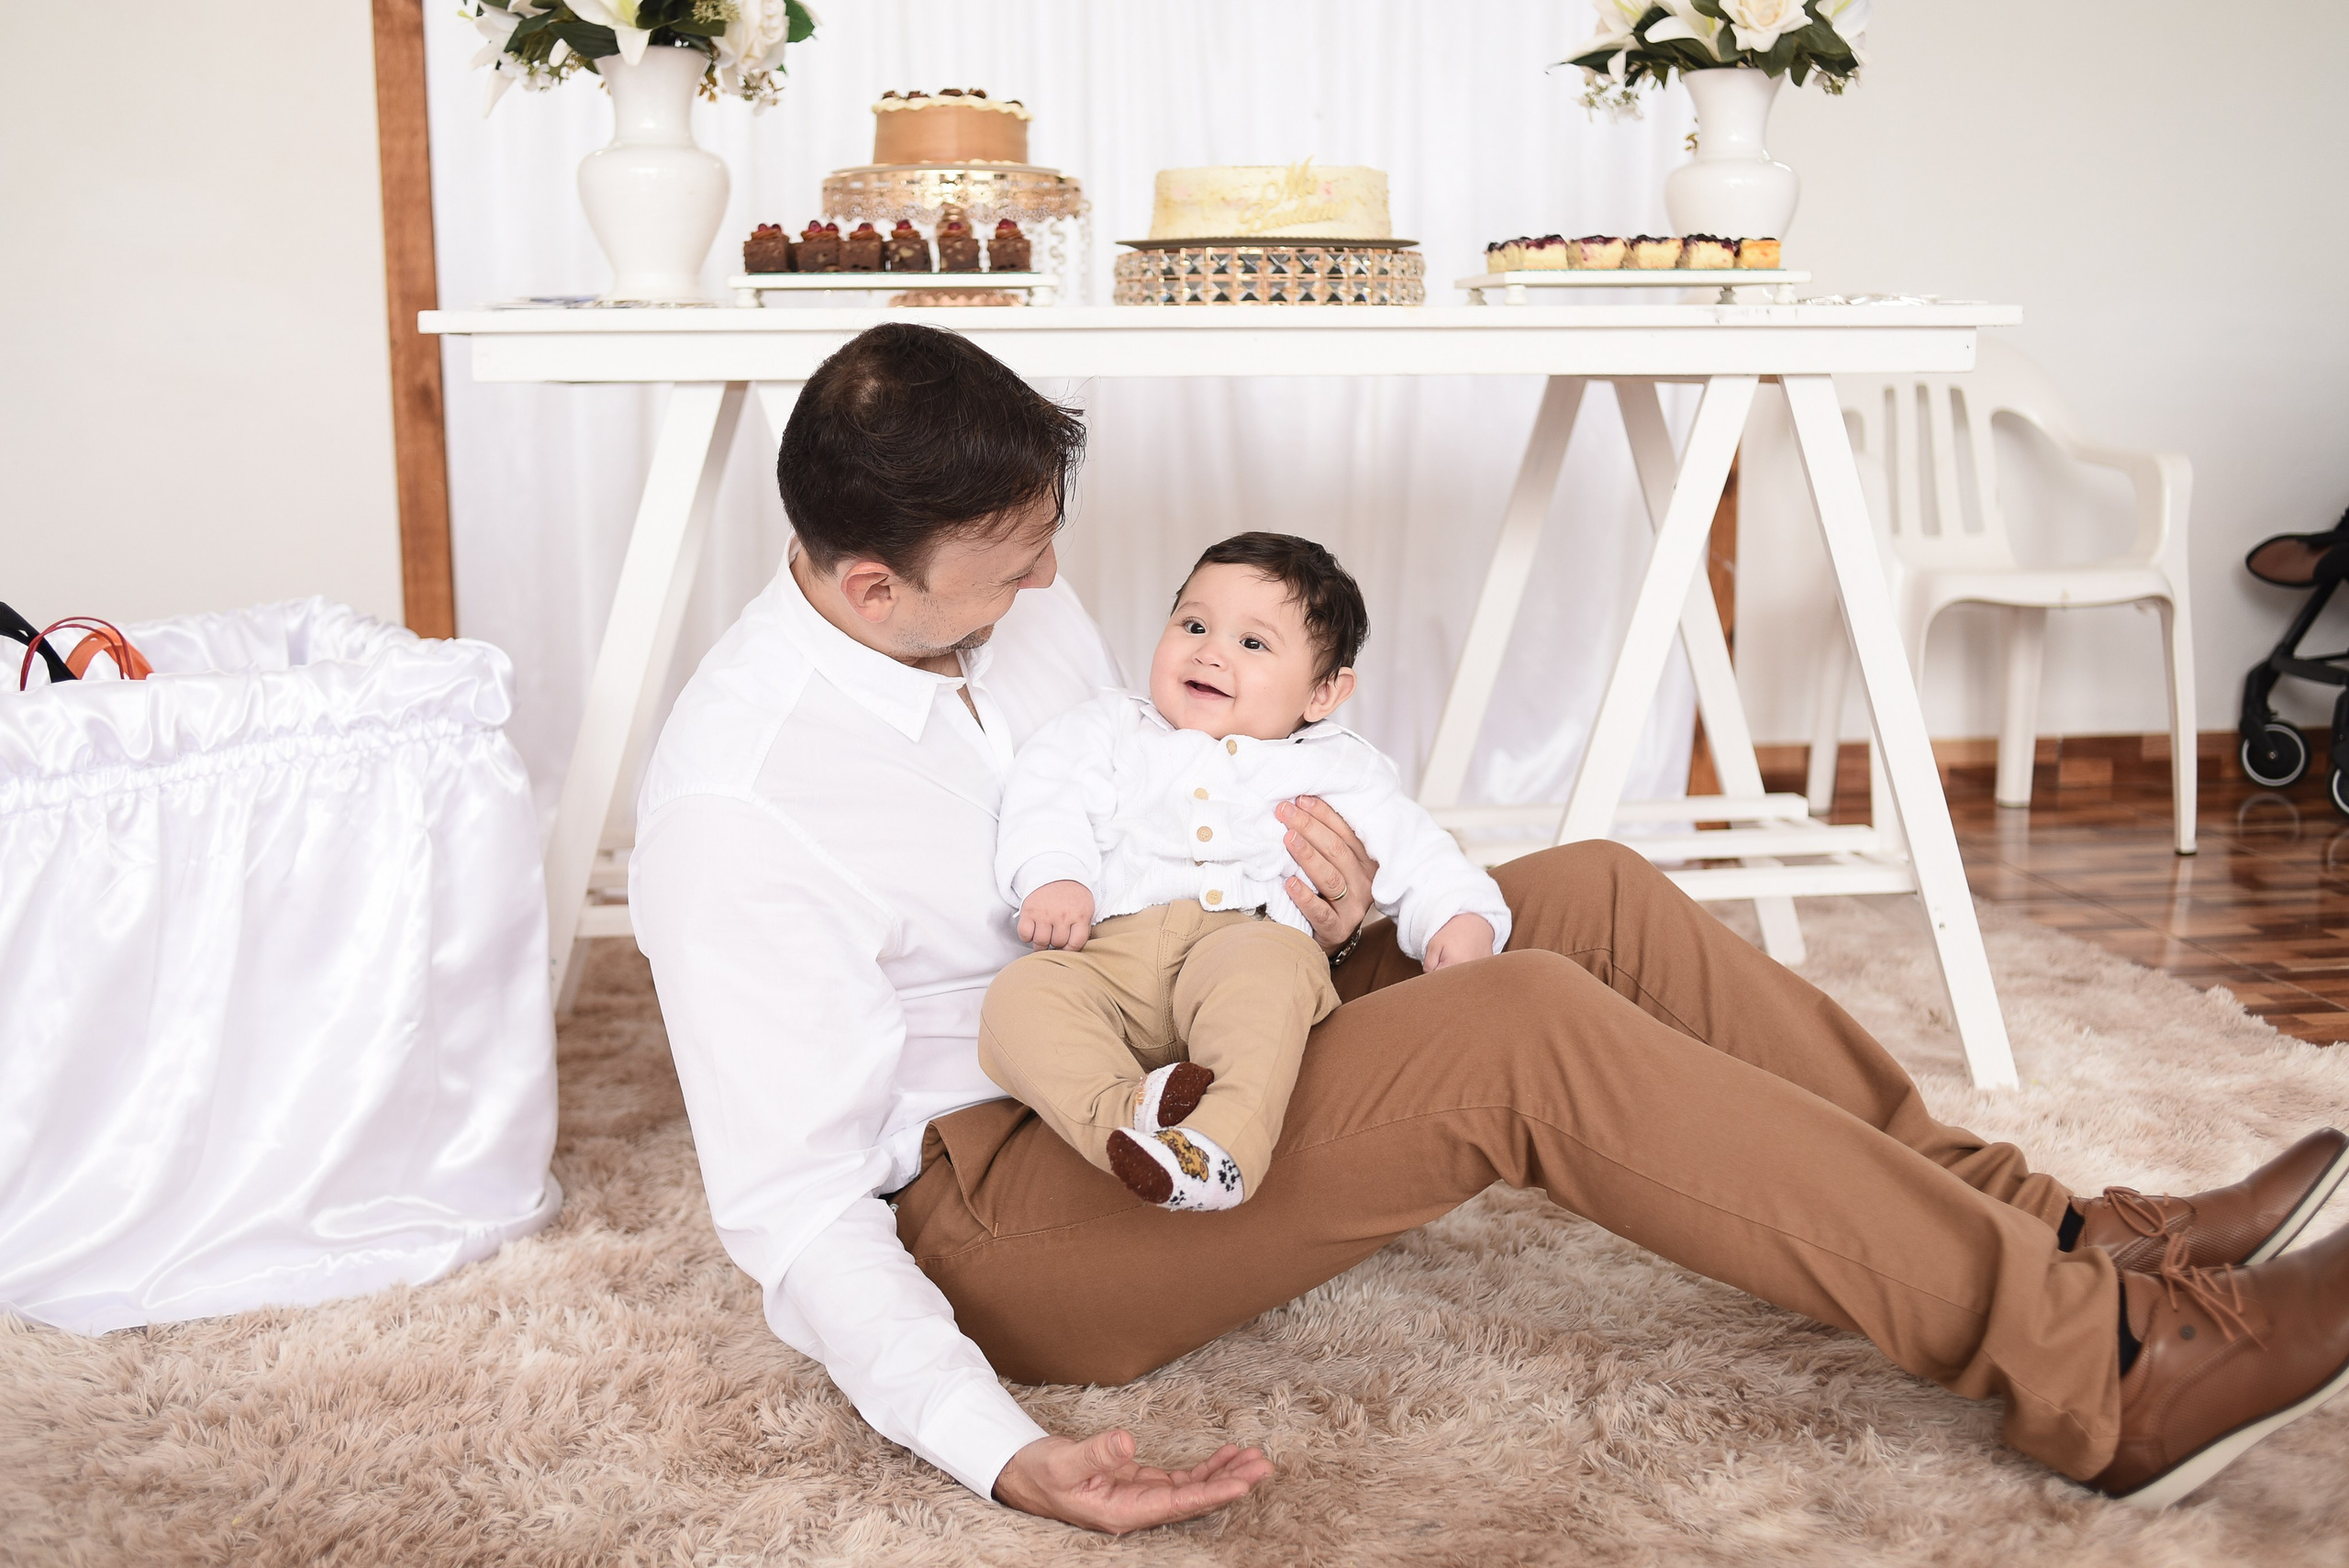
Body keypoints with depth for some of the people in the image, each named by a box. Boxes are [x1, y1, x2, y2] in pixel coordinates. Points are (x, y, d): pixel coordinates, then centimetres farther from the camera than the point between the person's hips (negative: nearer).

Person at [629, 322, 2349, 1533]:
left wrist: (1320, 899, -9)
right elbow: (790, 1207, -22)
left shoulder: (1022, 608, 0)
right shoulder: (729, 806, -23)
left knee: (1592, 896, -7)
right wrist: (998, 1452, -35)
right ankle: (2100, 1370, -22)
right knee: (1531, 1030, -27)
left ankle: (2050, 1230, -3)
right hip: (993, 1214, -8)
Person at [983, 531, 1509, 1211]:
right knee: (1020, 996, -28)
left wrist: (1461, 917, -4)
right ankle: (1122, 1113, -46)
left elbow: (1411, 850, 17)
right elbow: (1049, 795, 10)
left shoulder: (1334, 770, 22)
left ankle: (1225, 1138, -54)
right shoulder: (1114, 729, 25)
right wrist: (1053, 876, -11)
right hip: (1107, 948, 2)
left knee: (1264, 965, -38)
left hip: (1244, 934, -1)